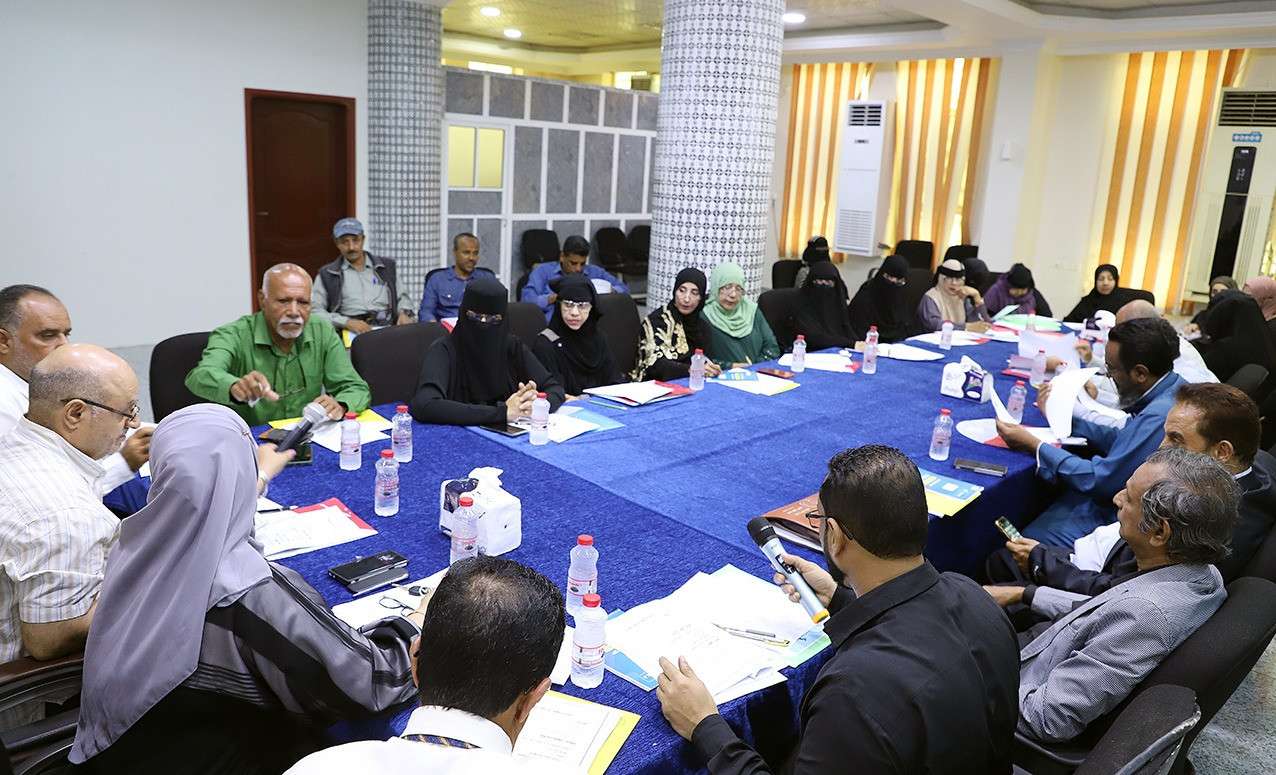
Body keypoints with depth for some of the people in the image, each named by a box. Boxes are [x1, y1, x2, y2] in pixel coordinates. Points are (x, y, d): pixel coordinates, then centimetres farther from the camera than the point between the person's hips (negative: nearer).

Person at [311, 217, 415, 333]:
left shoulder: (387, 267, 20)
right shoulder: (326, 275, 13)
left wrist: (404, 313, 1)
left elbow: (402, 297, 25)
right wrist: (346, 322, -12)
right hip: (352, 333, -1)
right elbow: (314, 311, 4)